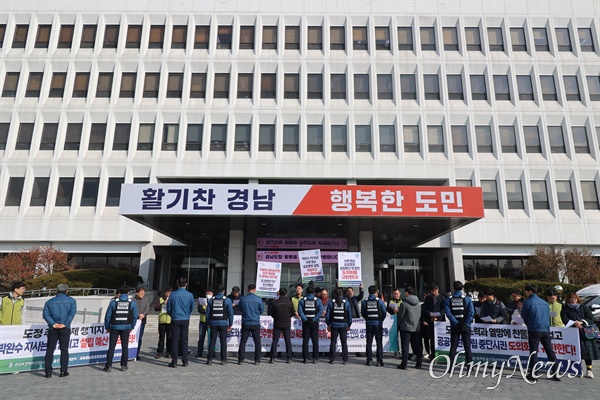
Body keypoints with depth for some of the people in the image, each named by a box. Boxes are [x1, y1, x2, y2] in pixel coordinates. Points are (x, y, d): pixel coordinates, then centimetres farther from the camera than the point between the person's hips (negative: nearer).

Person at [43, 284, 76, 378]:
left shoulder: (49, 302, 10)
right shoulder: (71, 301, 4)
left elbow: (45, 314, -3)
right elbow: (72, 313, -10)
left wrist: (53, 324, -9)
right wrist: (65, 324, -11)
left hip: (53, 329, 1)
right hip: (65, 329, -1)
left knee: (50, 350, 9)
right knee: (64, 350, 5)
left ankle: (48, 371, 7)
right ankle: (63, 371, 7)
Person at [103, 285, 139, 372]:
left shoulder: (114, 302, -3)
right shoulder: (132, 303, 0)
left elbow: (108, 315, -2)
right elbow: (135, 316, 3)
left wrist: (107, 327, 8)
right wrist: (132, 327, 14)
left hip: (115, 327, -1)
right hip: (126, 327, 1)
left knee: (111, 346, 5)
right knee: (125, 346, 9)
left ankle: (108, 366, 4)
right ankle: (124, 365, 13)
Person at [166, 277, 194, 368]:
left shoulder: (173, 295, -8)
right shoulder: (190, 295, -4)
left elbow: (168, 308, 1)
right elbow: (192, 308, 8)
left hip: (175, 320, -1)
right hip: (185, 320, 2)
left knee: (174, 341, 4)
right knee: (184, 340, 10)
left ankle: (174, 362, 4)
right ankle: (185, 361, 13)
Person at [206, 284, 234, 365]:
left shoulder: (211, 300, 4)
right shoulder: (227, 300, -3)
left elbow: (207, 313, 5)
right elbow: (230, 313, -3)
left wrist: (209, 323, 13)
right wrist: (230, 324, 4)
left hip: (213, 323, 2)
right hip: (223, 323, -2)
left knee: (212, 341, 6)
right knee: (223, 342, 6)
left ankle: (209, 359, 5)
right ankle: (223, 360, 9)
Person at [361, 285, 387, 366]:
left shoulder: (365, 301, -3)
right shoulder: (380, 301, -8)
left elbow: (363, 313, 1)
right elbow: (384, 313, -4)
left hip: (369, 324, 1)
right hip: (378, 324, -1)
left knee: (369, 342, 9)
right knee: (379, 343, 6)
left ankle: (369, 360, 9)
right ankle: (379, 361, 4)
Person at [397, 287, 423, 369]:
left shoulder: (404, 303, -13)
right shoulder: (419, 303, 5)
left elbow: (400, 316, -8)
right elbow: (421, 315, 11)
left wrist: (399, 325, 8)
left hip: (406, 327, -5)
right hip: (417, 328, 5)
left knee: (405, 346, 0)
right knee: (417, 346, 12)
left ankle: (404, 364, 1)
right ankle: (419, 363, 16)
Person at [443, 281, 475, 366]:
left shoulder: (449, 299, -3)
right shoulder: (467, 299, -6)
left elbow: (448, 313, -13)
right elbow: (471, 313, -15)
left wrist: (456, 323, -12)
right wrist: (465, 323, -12)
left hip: (454, 326, 1)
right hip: (466, 326, -1)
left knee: (453, 346, 9)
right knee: (467, 346, 8)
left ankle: (451, 365, 10)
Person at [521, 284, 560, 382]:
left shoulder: (527, 302, -5)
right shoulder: (545, 302, 11)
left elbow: (524, 318, 1)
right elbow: (548, 316, 19)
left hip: (534, 331, -5)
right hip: (546, 330, 5)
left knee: (533, 352, 0)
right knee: (550, 351, 11)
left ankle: (532, 374, 1)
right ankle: (555, 373, 15)